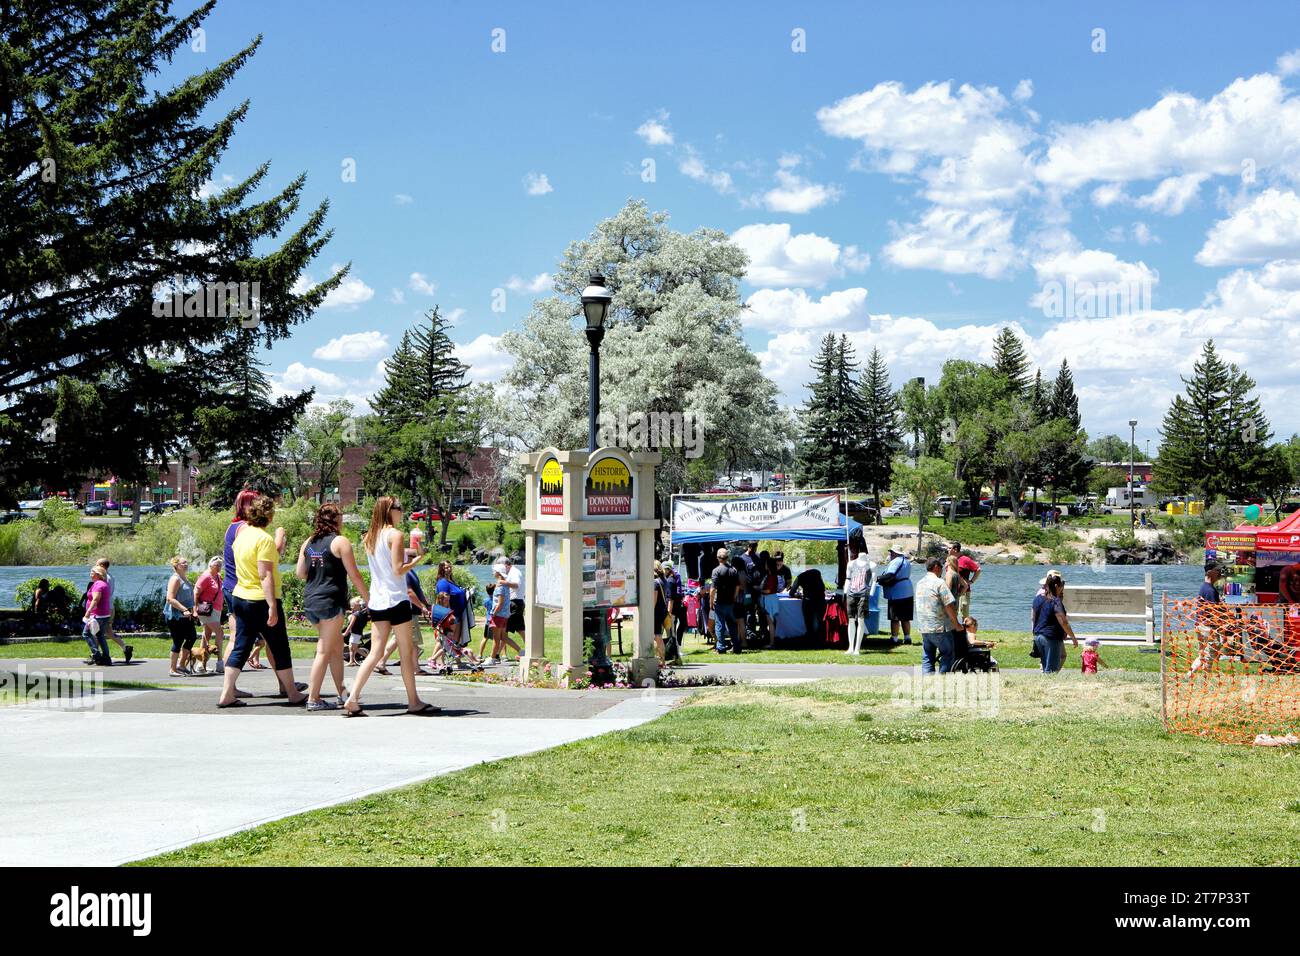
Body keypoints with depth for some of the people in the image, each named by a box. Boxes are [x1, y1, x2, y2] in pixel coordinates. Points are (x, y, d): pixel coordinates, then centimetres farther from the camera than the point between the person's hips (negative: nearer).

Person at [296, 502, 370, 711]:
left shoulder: (308, 543, 10)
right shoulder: (340, 542, -8)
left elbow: (300, 573, 12)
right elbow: (354, 576, -9)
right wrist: (369, 598, -2)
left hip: (310, 600, 7)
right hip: (330, 601, -7)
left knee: (337, 646, 19)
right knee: (324, 651, -3)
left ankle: (342, 693, 24)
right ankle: (313, 699, -3)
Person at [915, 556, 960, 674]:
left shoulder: (919, 583, 12)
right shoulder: (939, 582, -12)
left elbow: (915, 605, 20)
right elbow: (949, 605, -15)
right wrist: (956, 624, -6)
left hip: (923, 628, 7)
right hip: (940, 628, -7)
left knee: (927, 658, 11)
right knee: (947, 655, 5)